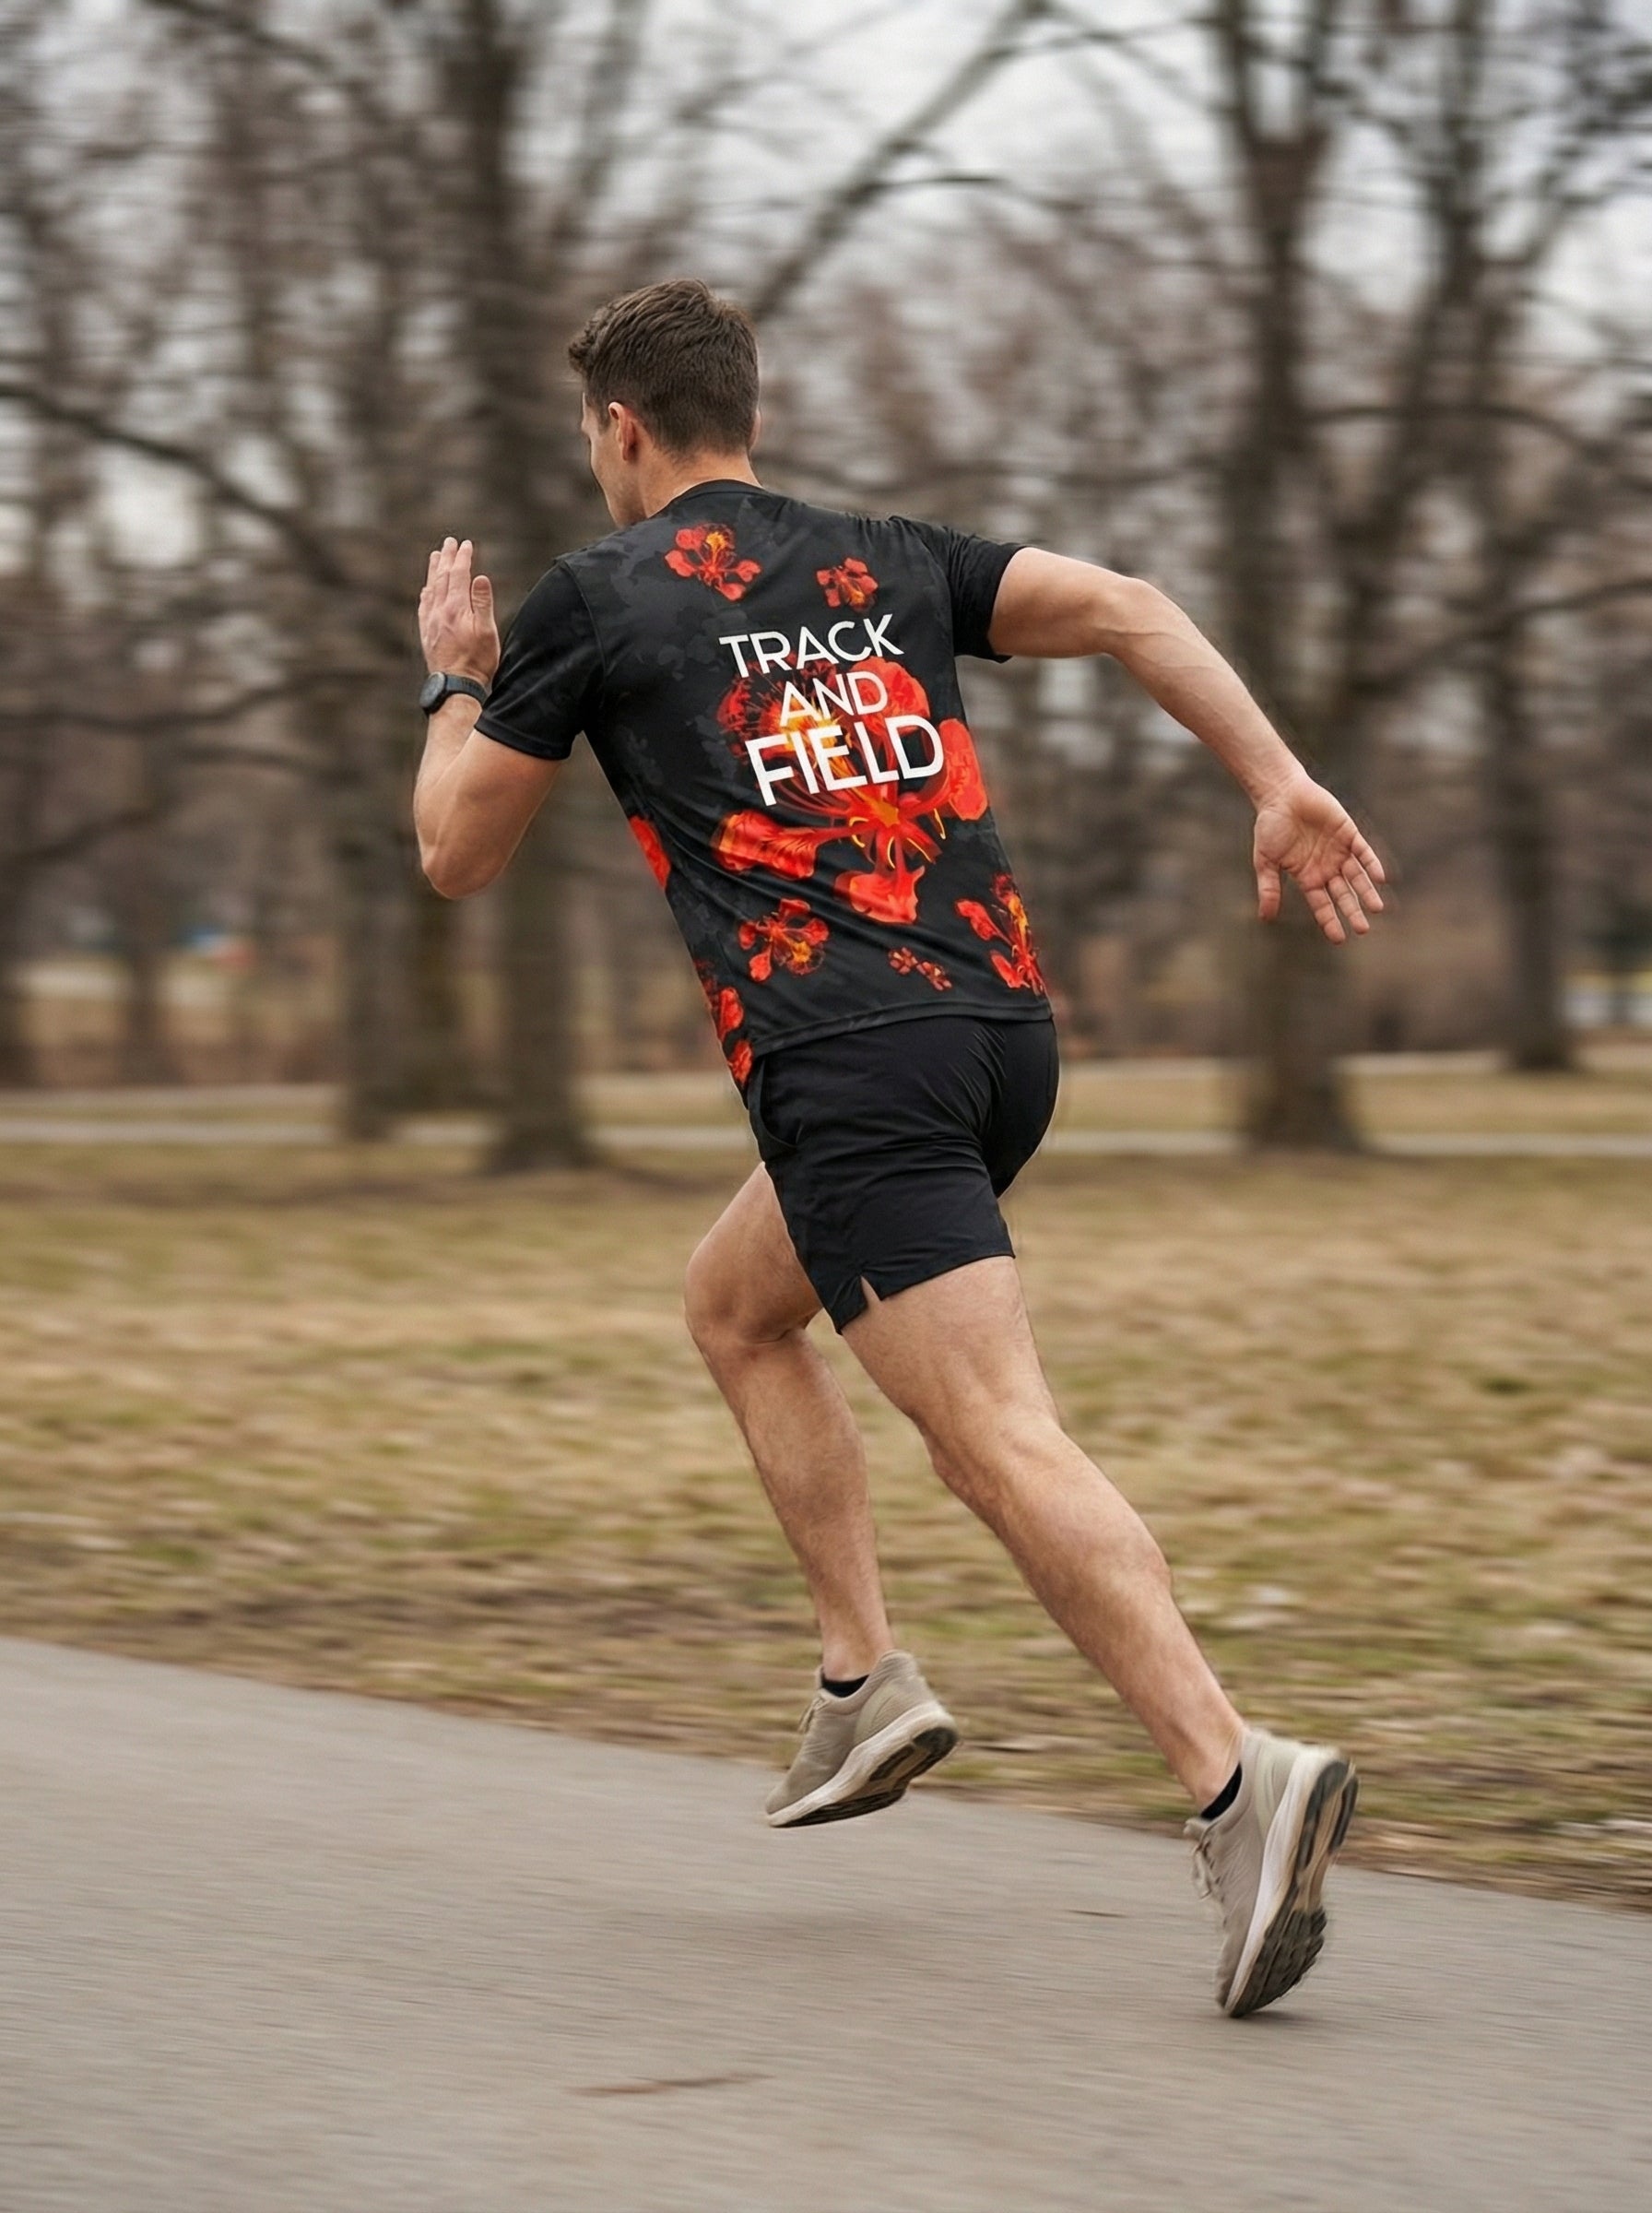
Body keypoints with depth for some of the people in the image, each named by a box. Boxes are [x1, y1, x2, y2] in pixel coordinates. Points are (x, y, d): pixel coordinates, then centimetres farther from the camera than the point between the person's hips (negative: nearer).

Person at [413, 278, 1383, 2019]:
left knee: (1005, 1447, -15)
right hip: (1003, 1026, 7)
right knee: (733, 1302, 28)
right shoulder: (886, 559, 20)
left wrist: (456, 682, 31)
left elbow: (454, 852, 14)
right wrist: (1281, 788, -2)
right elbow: (1128, 613, 5)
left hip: (851, 1070, -7)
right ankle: (864, 1679, 19)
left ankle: (1236, 1780, -32)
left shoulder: (592, 600, 6)